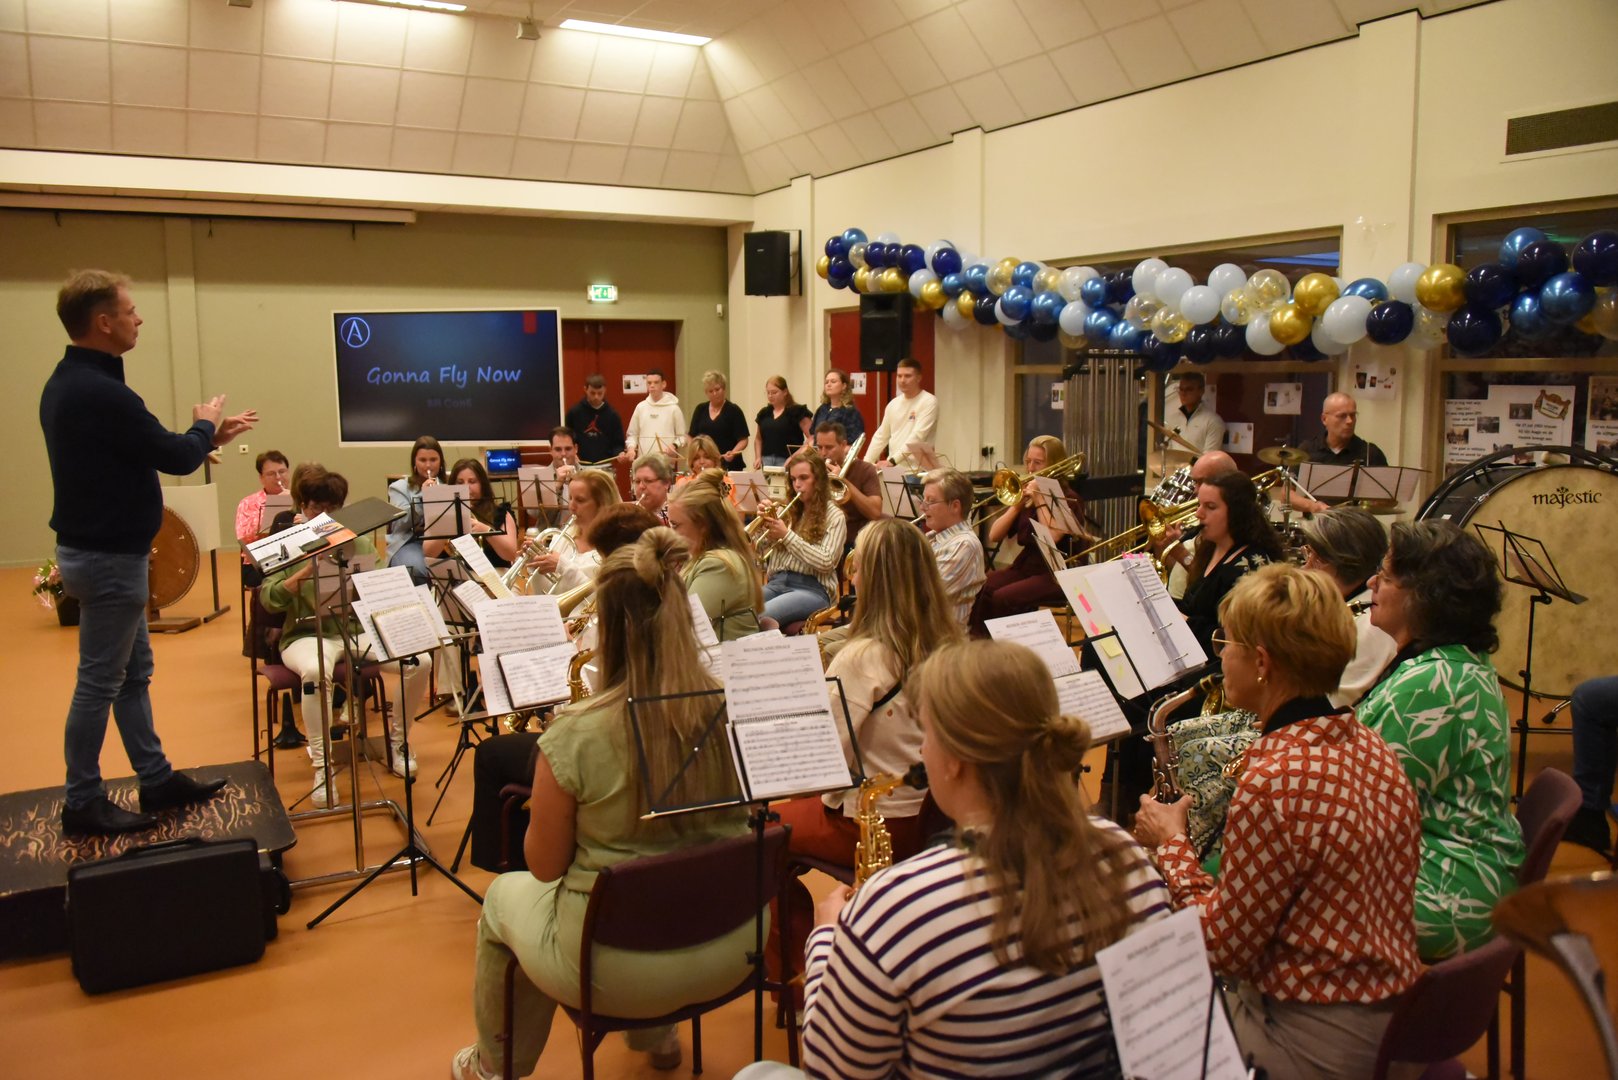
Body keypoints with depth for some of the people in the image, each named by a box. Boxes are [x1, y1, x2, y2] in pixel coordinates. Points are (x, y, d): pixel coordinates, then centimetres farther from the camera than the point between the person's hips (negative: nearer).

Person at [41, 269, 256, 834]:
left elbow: (144, 451, 15)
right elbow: (176, 458, -19)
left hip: (97, 549, 10)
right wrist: (204, 426, 1)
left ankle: (157, 778, 27)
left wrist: (207, 438, 16)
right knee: (99, 681, 2)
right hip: (108, 557, -10)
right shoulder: (99, 392, -25)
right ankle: (83, 803, 15)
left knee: (133, 671, 16)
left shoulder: (67, 383, 8)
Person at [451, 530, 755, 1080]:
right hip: (732, 951, 4)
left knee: (504, 897, 27)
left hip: (621, 969, -4)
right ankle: (657, 1033, 52)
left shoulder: (575, 734, -24)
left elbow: (545, 866, -10)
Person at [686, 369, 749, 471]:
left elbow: (743, 440, -5)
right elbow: (692, 437, 16)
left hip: (729, 465, -3)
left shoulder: (733, 410, -2)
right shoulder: (700, 410, 10)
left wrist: (733, 453, -22)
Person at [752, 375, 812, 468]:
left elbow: (811, 437, -8)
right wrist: (758, 457, 10)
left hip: (787, 461, -5)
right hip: (767, 460, 5)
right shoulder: (764, 413, 15)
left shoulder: (797, 411, -2)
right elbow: (758, 438, 25)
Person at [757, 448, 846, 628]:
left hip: (812, 589, -5)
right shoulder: (788, 511, 19)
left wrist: (787, 535, -13)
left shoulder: (834, 516, 3)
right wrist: (764, 521, -3)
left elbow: (826, 562, -10)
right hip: (776, 583, 5)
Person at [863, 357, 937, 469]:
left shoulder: (929, 402, -8)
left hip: (917, 469, -5)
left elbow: (917, 437, -17)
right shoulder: (893, 404, 12)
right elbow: (881, 436, 17)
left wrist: (892, 461, -24)